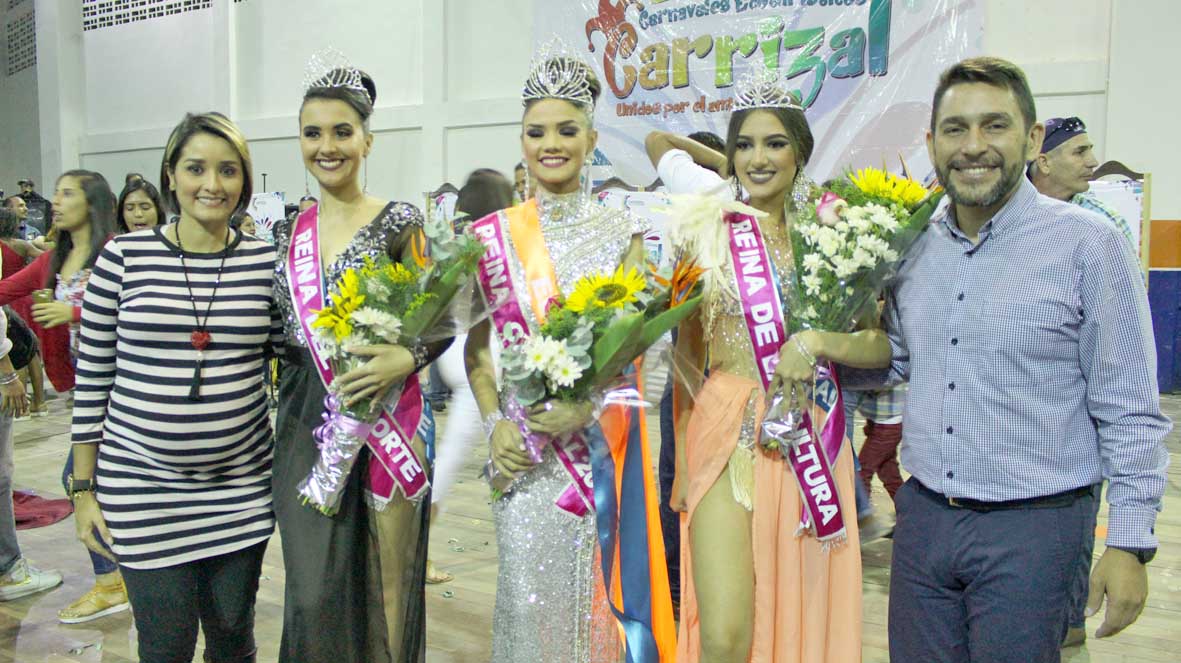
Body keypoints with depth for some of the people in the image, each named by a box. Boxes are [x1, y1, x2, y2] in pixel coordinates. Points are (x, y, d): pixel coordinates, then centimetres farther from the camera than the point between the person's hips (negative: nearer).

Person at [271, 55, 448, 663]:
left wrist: (406, 359, -21)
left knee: (382, 583, 5)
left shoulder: (399, 223, -3)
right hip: (305, 420, 4)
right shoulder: (288, 231, 10)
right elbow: (284, 328, 17)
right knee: (313, 594, 4)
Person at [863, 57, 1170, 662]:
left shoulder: (1088, 244, -9)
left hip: (1031, 527, -4)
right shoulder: (912, 247, 5)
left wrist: (1129, 542, -9)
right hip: (922, 515, 5)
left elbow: (1129, 412, -7)